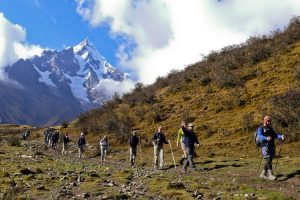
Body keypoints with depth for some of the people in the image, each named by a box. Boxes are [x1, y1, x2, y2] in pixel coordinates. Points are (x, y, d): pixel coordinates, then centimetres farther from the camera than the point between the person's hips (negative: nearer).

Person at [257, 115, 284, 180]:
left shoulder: (271, 128, 21)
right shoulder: (260, 128, 0)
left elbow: (275, 135, 10)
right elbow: (260, 136, -17)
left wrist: (281, 136, -12)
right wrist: (266, 138, -37)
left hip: (272, 146, 7)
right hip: (265, 146, -7)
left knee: (269, 161, 8)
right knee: (268, 160, -16)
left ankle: (263, 174, 19)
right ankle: (270, 174, -18)